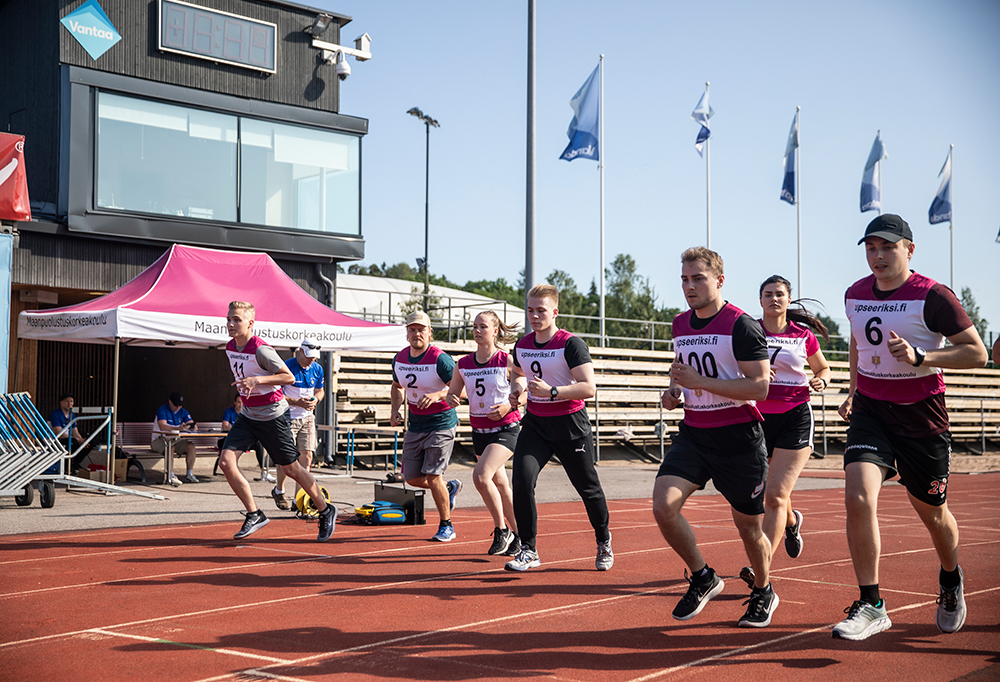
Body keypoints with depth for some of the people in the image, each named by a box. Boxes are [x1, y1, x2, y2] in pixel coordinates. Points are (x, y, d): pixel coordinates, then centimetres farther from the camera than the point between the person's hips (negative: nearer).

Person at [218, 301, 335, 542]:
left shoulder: (261, 350, -21)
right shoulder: (230, 347, 3)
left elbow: (289, 377, -19)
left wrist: (258, 380, -29)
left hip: (273, 416, -7)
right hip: (247, 415, 7)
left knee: (290, 468, 4)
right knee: (226, 461, -11)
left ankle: (325, 511, 25)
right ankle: (254, 515, 0)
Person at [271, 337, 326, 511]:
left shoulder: (317, 369, 3)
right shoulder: (287, 366, -14)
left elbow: (320, 391, 18)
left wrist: (315, 399, -5)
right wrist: (297, 402, -23)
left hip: (307, 418, 5)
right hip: (288, 417, -5)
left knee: (306, 456, -3)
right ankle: (279, 491, 18)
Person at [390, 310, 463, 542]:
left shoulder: (440, 359, -18)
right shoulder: (400, 359, 3)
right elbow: (397, 387, 21)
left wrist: (437, 395, -34)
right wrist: (395, 409, 6)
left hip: (441, 425, -7)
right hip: (415, 425, 7)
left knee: (432, 477, -11)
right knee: (412, 477, 7)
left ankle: (446, 526, 9)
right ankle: (450, 487, 36)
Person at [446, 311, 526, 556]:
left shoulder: (508, 361, -10)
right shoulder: (463, 364, 4)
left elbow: (523, 394, -6)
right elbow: (453, 393, 13)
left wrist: (508, 407, -24)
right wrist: (452, 399, -10)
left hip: (506, 429, -6)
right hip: (479, 431, 6)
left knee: (481, 475, -22)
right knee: (499, 484, 14)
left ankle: (501, 530, -6)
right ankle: (518, 534, 29)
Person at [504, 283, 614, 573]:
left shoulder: (571, 344, -14)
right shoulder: (522, 345, 5)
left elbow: (588, 388, -20)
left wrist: (552, 392, -30)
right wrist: (516, 392, 5)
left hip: (570, 425, -4)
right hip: (535, 423, 4)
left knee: (588, 488, 9)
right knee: (522, 481, -16)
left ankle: (603, 541, 36)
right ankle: (528, 550, -5)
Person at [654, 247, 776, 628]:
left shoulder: (742, 326, -12)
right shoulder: (680, 325, 9)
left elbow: (759, 387, -18)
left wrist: (700, 381, -22)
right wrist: (674, 393, 5)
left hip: (738, 438, -5)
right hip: (692, 435, 5)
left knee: (748, 525, 7)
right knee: (663, 506, -15)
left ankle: (763, 593, 34)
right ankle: (702, 578, 8)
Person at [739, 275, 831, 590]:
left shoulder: (803, 335, 2)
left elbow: (822, 368, 18)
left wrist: (820, 381, -4)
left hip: (795, 418, -2)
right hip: (758, 417, 2)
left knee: (776, 495, -13)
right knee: (768, 494, 15)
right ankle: (792, 521, 51)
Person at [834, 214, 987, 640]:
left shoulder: (932, 297, -12)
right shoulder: (855, 295, 6)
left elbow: (977, 353, -12)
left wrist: (920, 358, -24)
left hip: (921, 416, -3)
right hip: (870, 410, 3)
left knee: (931, 512, 11)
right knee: (858, 497, -18)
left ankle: (951, 580, 44)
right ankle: (870, 606, -9)